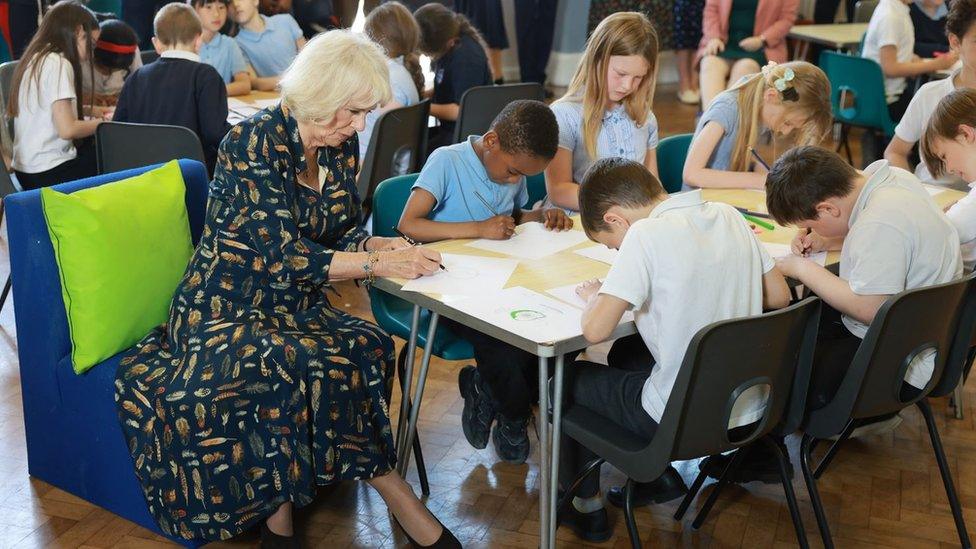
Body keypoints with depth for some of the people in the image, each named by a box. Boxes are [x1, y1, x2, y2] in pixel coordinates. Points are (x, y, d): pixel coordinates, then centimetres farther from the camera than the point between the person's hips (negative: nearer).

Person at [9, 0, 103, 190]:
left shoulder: (34, 60, 12)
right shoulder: (58, 63, -15)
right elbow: (67, 129, -21)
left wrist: (87, 109, 10)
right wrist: (105, 122, -6)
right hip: (49, 174, -9)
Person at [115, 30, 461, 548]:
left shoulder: (341, 146, 3)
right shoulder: (252, 145, -18)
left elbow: (340, 233, 9)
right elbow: (283, 255, -22)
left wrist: (378, 245, -12)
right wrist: (377, 263, -23)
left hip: (295, 307, 7)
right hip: (226, 314, -6)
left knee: (370, 349, -24)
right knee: (323, 364, -33)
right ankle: (395, 495, -13)